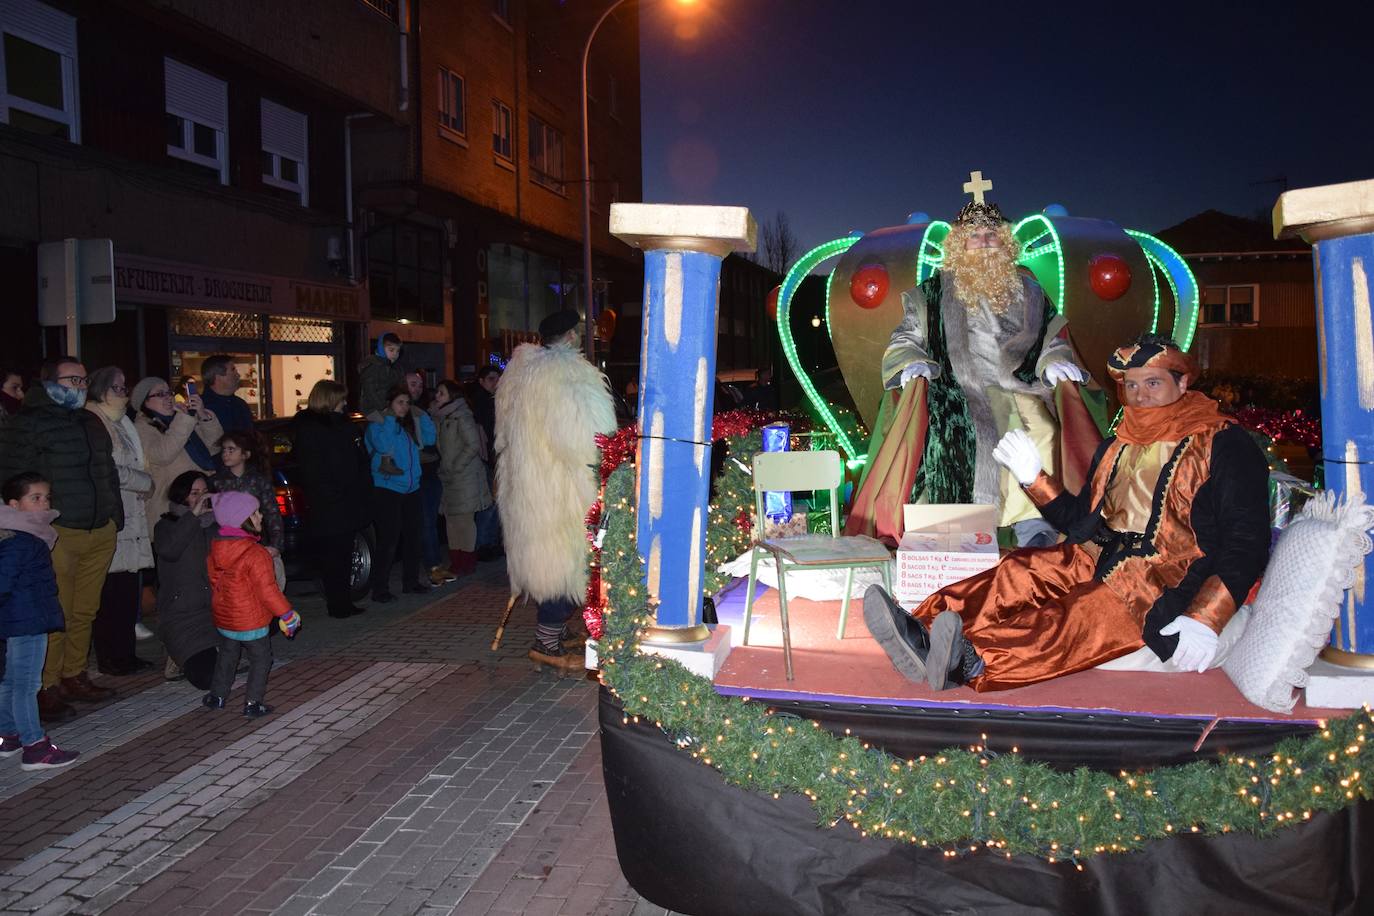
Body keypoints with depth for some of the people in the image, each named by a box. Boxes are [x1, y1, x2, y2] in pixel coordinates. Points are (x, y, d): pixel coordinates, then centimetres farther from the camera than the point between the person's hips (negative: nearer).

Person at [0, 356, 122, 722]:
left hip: (100, 532, 7)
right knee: (55, 614, -6)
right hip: (58, 535, -7)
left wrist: (115, 515, 21)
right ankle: (46, 686, 4)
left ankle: (74, 675, 23)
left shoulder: (91, 423, 19)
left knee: (85, 611, 12)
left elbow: (109, 472, 26)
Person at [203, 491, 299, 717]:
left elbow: (214, 581, 11)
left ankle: (217, 696, 33)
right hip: (251, 622, -7)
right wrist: (287, 614, -12)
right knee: (260, 659, 8)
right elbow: (267, 590, -23)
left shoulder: (215, 550, -1)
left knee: (227, 656, 24)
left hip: (223, 618, 7)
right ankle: (252, 703, 8)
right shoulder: (256, 554, -24)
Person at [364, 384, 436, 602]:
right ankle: (380, 589, -4)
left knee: (412, 537, 13)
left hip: (411, 489, 7)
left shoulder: (411, 424, 13)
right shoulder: (377, 425, -6)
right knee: (388, 539, -10)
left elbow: (429, 438, 8)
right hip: (387, 488, -7)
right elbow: (383, 445, -24)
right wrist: (390, 419, -17)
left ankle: (411, 582, 25)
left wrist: (422, 416, 3)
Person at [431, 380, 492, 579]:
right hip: (449, 477, 8)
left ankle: (467, 563, 6)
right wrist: (444, 467, 7)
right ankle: (456, 561, 19)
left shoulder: (461, 416, -12)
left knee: (464, 518, -2)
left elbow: (473, 445, -17)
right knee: (451, 518, 10)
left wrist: (456, 466, -15)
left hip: (465, 476, -8)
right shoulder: (440, 417, 12)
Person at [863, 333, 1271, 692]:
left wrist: (1206, 618, -23)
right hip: (1102, 560, 6)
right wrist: (1034, 478, 8)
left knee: (1079, 619, -34)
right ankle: (925, 635, -44)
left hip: (1165, 587, -6)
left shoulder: (1223, 445, -2)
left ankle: (972, 663, -59)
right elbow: (1080, 519, 22)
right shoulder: (1116, 447, 19)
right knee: (1022, 571, -22)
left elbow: (1246, 542, -9)